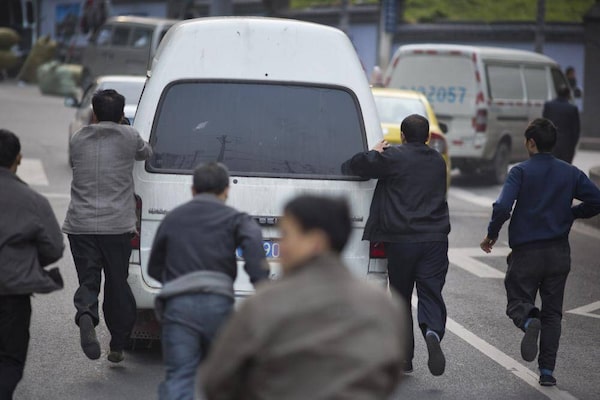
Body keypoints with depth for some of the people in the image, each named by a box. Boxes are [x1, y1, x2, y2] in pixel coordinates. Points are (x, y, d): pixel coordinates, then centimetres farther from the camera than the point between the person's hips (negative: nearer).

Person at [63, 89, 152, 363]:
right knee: (117, 283, 10)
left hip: (80, 224, 1)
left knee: (88, 279, 2)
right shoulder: (129, 137, 1)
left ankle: (85, 314, -31)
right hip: (117, 225, -1)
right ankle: (117, 345, 15)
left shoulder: (78, 139, 8)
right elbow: (146, 154, 19)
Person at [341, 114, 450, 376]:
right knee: (431, 293, -1)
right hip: (435, 239, 3)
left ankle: (404, 357, 15)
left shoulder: (393, 157, -4)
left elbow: (352, 167, -6)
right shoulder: (438, 161, 14)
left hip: (400, 239, -3)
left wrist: (375, 153, 12)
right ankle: (433, 332, -31)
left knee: (401, 298, 11)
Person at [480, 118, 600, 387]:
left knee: (518, 303, 9)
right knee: (552, 312, 12)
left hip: (525, 253, -3)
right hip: (559, 253, 3)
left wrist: (491, 234, -4)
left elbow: (503, 207, -20)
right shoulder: (570, 173, 2)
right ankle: (547, 370, 4)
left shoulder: (521, 171, -9)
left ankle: (529, 322, -27)